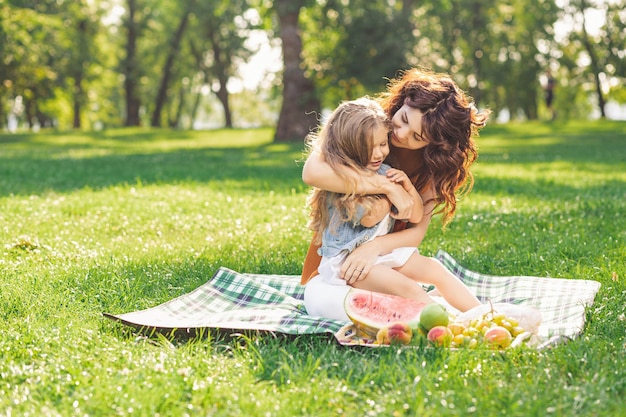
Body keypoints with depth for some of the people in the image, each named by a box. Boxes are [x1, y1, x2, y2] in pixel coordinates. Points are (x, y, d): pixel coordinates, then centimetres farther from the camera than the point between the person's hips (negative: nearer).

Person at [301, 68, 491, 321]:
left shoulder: (433, 165, -4)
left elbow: (416, 233, -12)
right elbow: (312, 172, -33)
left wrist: (376, 247, -33)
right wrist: (388, 186, -33)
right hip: (330, 268, -1)